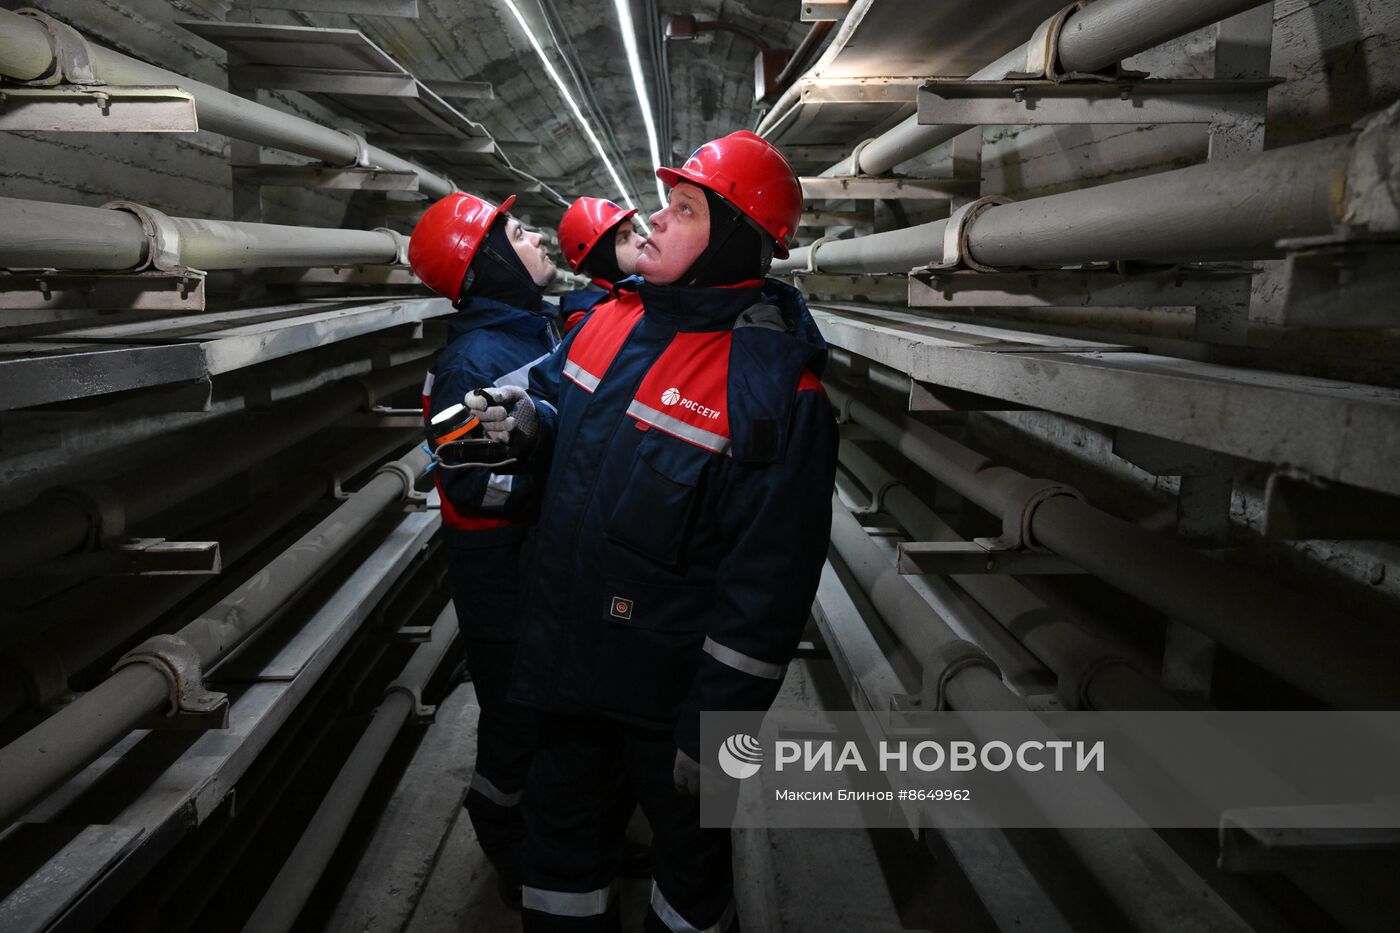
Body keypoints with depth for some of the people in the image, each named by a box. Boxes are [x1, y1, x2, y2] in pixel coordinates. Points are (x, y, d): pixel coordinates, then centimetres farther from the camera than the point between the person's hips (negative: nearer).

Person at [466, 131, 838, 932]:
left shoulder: (774, 389, -23)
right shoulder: (611, 319, -1)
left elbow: (768, 584, -22)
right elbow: (573, 432, 17)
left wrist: (714, 727, -18)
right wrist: (529, 423, -7)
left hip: (669, 683, -6)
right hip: (569, 653, 7)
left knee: (690, 843, 20)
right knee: (562, 823, 25)